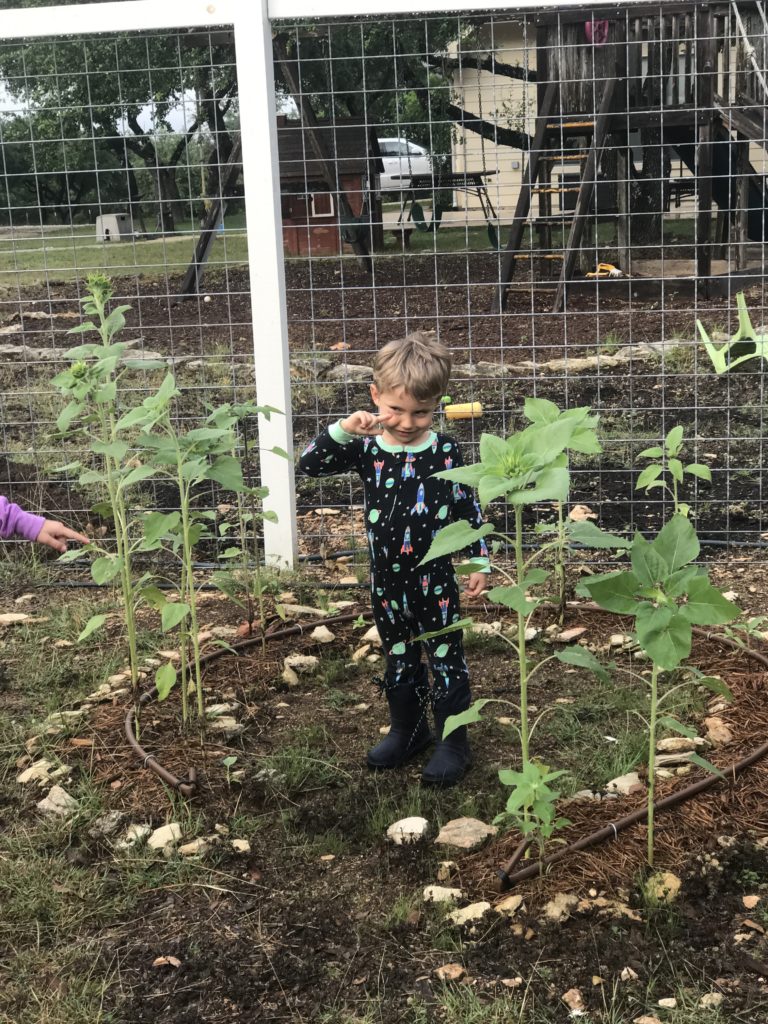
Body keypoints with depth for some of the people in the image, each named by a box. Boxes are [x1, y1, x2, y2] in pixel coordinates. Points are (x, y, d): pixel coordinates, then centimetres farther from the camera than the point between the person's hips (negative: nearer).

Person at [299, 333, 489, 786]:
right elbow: (310, 463, -13)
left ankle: (454, 742, 20)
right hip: (387, 579, 3)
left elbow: (470, 511, -1)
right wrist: (343, 430, -28)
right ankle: (408, 730, 36)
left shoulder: (446, 453, -10)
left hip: (436, 578, -3)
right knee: (399, 658, 18)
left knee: (446, 659, 7)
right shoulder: (367, 449, -7)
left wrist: (480, 563, -1)